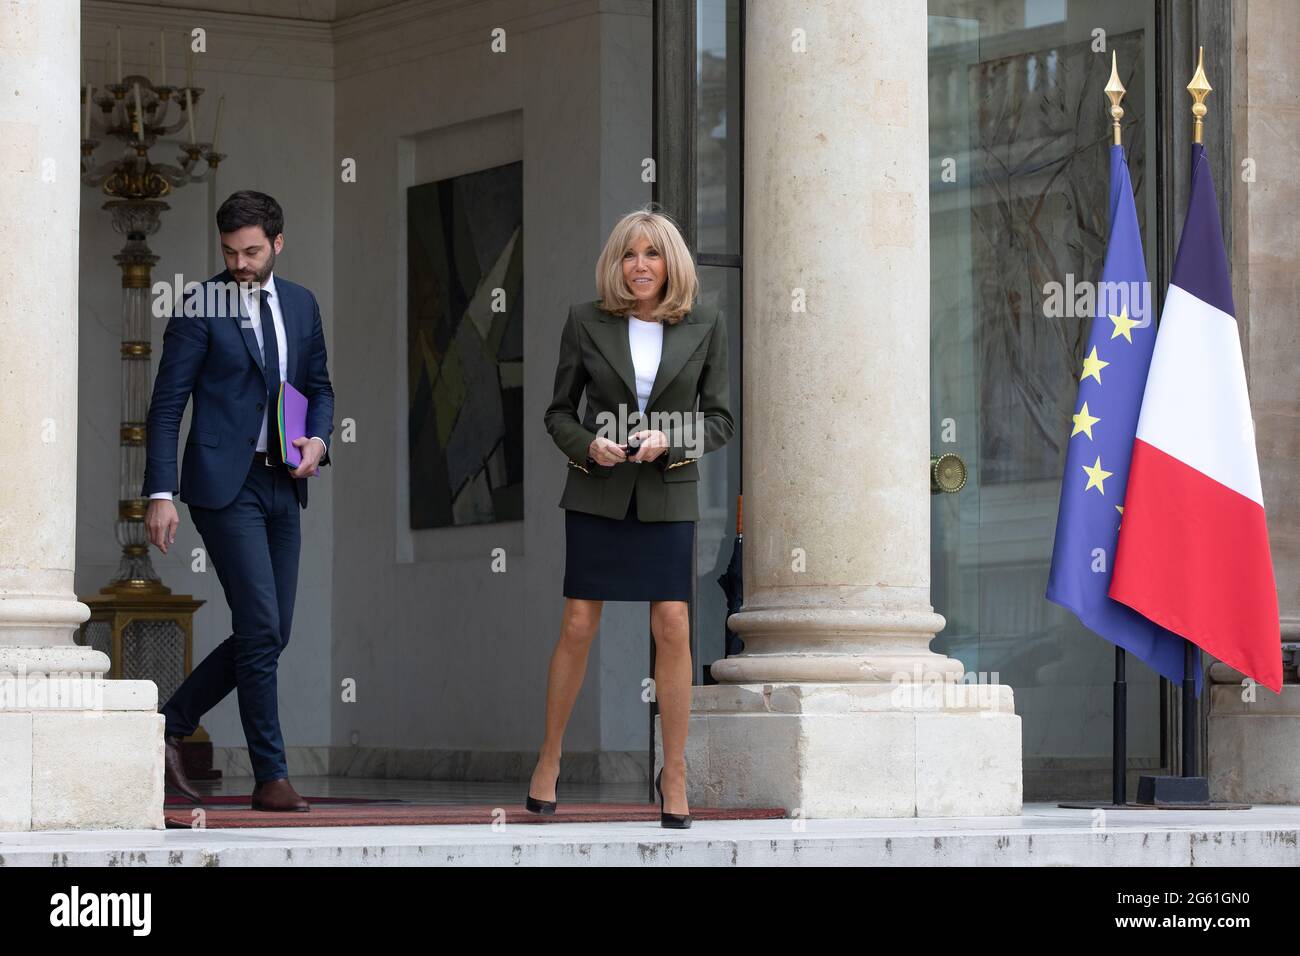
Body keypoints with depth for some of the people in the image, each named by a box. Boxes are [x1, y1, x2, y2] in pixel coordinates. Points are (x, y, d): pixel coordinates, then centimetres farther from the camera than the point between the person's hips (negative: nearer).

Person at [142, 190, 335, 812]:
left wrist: (318, 439, 0)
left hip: (282, 484, 6)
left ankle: (172, 724, 22)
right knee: (261, 628, -11)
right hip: (225, 484, -6)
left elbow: (319, 386, 22)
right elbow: (167, 404, -5)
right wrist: (160, 492, -11)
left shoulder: (301, 305, 13)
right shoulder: (200, 306, -4)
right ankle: (271, 778, -5)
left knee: (270, 636, 6)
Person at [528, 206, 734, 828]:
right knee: (578, 627, 0)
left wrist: (669, 441, -13)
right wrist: (587, 445, -14)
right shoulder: (586, 322, 2)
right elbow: (558, 410, 6)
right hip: (597, 493, 0)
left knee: (672, 630, -5)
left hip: (668, 495, 0)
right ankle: (549, 759, 14)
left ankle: (674, 774, 5)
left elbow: (720, 419, 4)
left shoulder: (704, 327, 2)